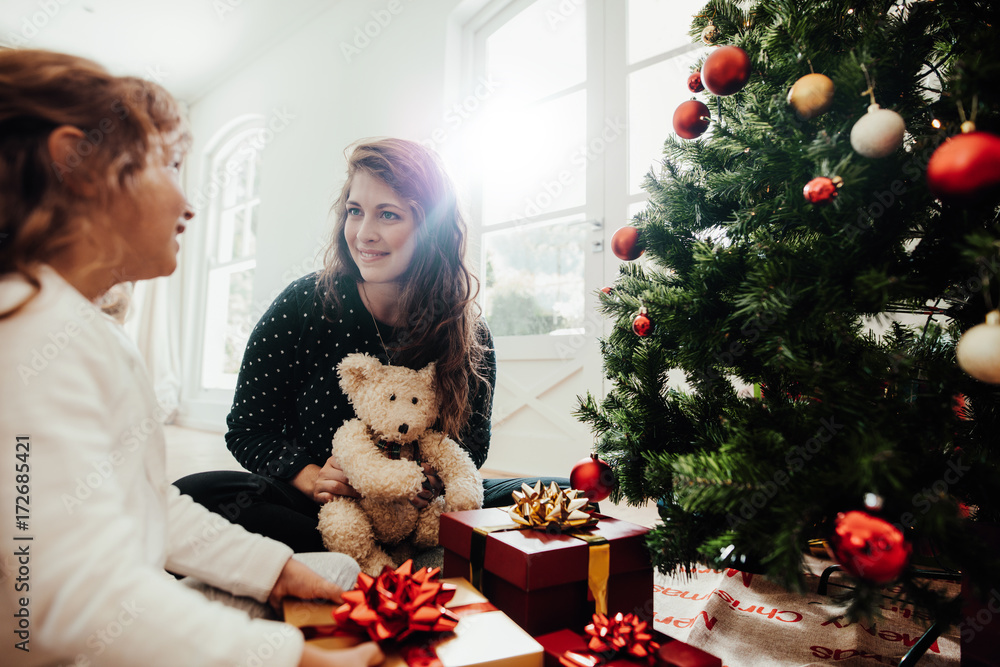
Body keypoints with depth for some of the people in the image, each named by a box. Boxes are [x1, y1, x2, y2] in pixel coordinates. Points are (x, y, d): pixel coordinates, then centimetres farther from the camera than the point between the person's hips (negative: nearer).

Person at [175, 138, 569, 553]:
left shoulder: (470, 334, -7)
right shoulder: (304, 305, -11)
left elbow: (472, 440, 4)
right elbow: (249, 429, -4)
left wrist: (438, 481, -18)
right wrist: (309, 477, -22)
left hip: (418, 512, 1)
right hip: (318, 505, 0)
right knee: (194, 495, -29)